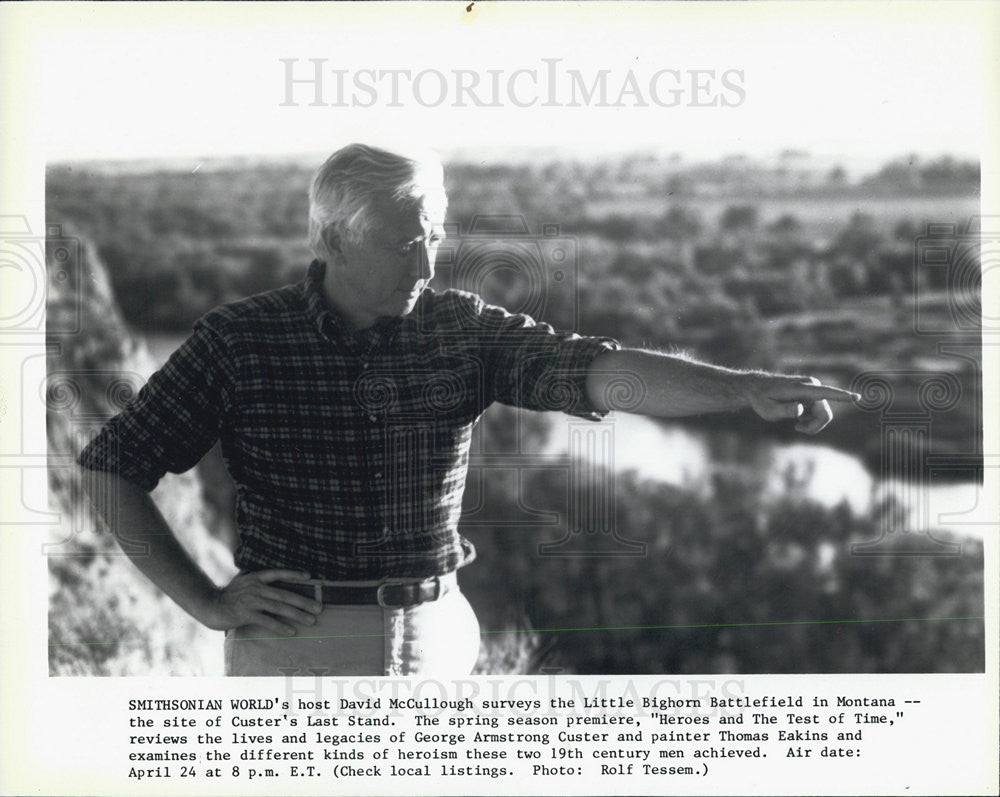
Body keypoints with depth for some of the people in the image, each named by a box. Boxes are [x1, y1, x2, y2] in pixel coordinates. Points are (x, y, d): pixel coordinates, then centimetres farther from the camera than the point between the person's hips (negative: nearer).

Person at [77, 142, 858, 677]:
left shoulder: (462, 329, 0)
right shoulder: (238, 339, -6)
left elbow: (591, 369, -13)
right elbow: (112, 467, -2)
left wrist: (742, 385, -28)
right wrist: (207, 602, -6)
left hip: (438, 640, 3)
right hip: (296, 642, -3)